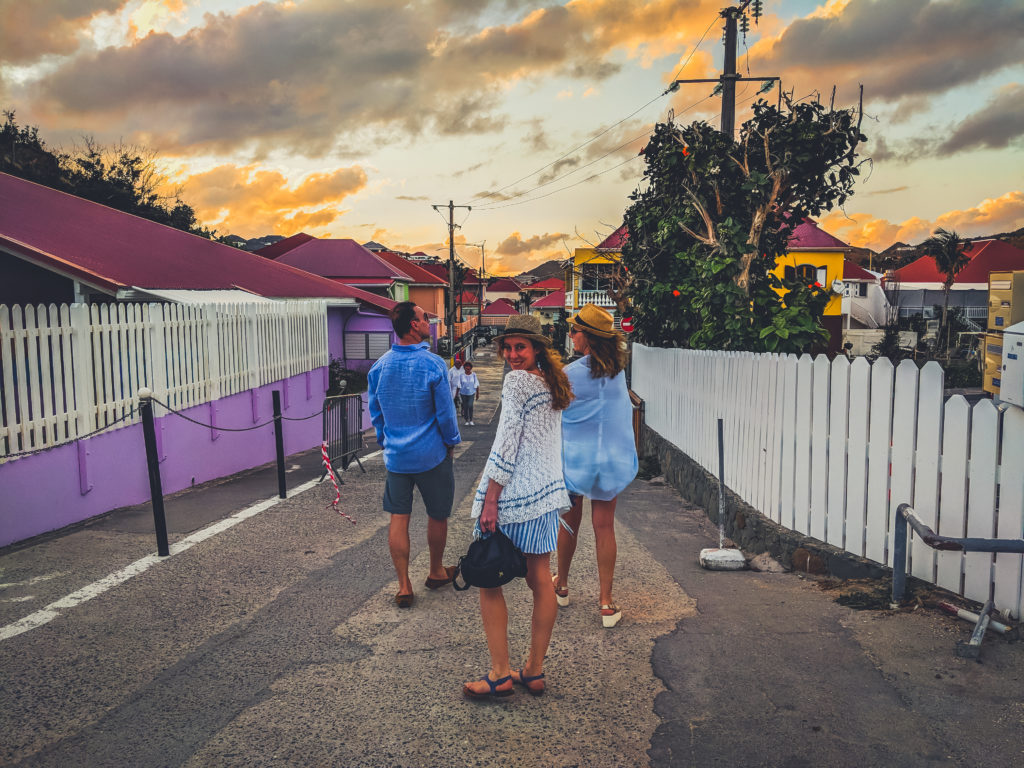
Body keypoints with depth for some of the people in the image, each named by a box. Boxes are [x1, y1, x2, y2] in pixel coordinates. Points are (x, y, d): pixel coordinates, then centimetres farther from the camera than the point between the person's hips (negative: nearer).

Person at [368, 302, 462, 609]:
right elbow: (445, 412, -10)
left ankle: (404, 586, 10)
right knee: (437, 515, 15)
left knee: (398, 519, 8)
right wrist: (451, 442, 5)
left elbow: (375, 412, 8)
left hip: (396, 456, 4)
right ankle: (436, 573, 32)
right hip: (431, 454, -3)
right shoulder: (433, 364, -15)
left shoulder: (379, 366, -1)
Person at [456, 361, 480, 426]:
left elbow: (477, 385, 8)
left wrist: (478, 393, 7)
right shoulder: (461, 375, 0)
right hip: (463, 393, 1)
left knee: (470, 405, -17)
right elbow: (459, 385, 5)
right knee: (465, 407, 5)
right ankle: (467, 421, 17)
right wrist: (457, 393, 4)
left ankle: (471, 420, -7)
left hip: (471, 393, -1)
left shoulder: (473, 375, 3)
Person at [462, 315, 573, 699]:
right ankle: (534, 671, 20)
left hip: (513, 494, -8)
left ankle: (500, 674, 6)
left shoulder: (517, 381, -12)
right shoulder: (551, 383, 13)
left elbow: (507, 443, -18)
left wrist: (490, 498, -18)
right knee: (540, 580, 11)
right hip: (547, 491, 8)